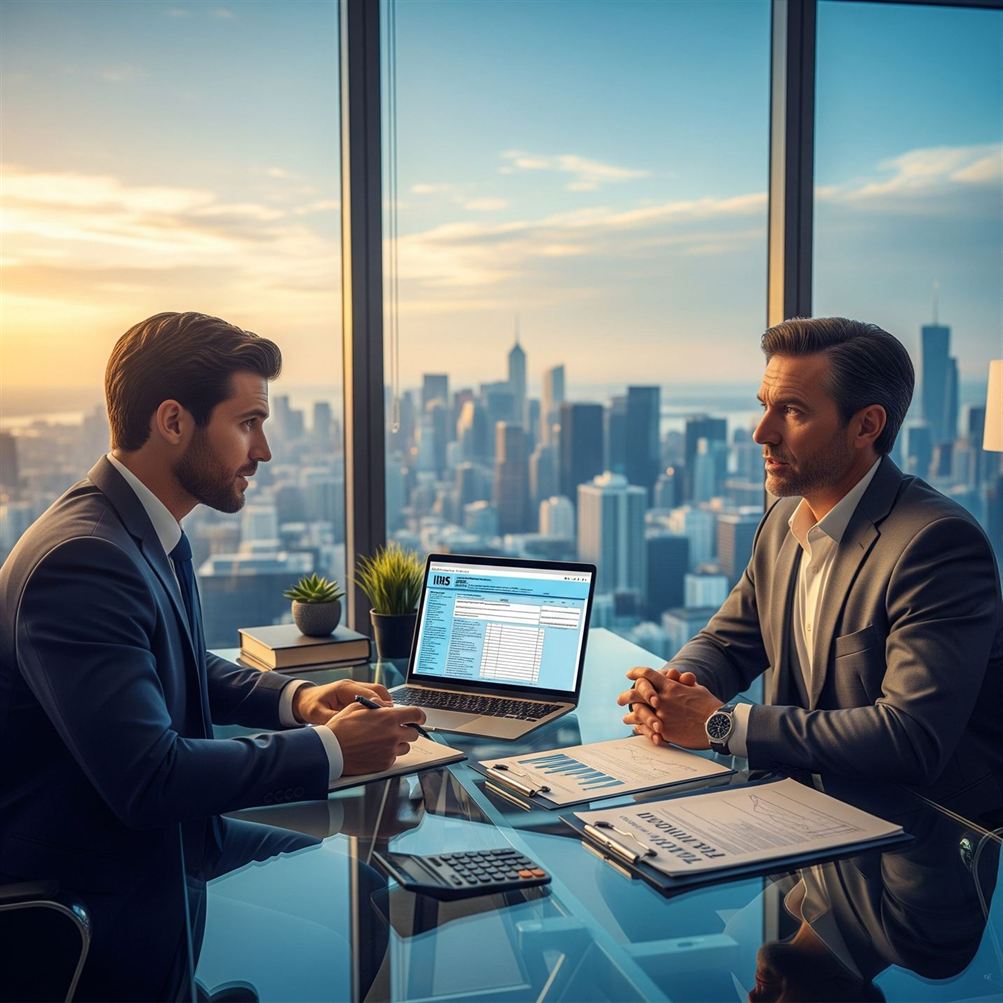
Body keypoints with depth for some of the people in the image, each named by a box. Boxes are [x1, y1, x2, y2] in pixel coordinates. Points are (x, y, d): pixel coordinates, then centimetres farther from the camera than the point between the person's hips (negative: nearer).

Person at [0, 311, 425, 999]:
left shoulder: (152, 531, 3)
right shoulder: (82, 561, -28)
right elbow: (149, 779, -31)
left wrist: (294, 697, 0)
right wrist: (328, 751, -22)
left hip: (169, 842, 9)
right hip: (103, 898, -9)